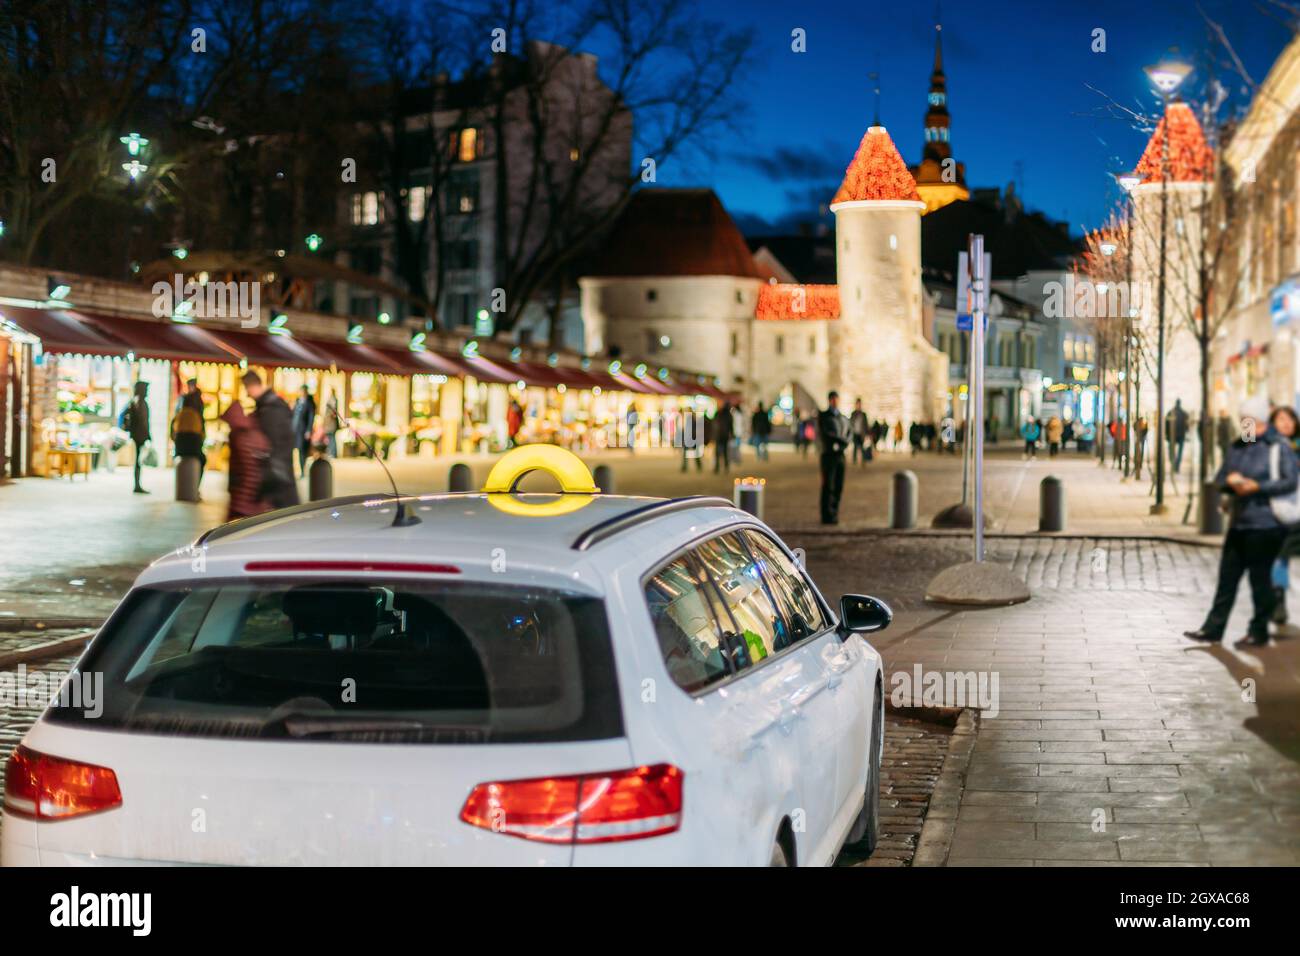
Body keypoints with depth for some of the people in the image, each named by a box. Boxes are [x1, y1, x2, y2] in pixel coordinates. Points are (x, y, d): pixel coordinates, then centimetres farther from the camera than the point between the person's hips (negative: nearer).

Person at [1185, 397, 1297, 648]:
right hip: (1238, 522, 6)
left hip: (1265, 524, -6)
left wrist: (1257, 486, -21)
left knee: (1260, 578, 1)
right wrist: (1230, 481, -8)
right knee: (1227, 576, 8)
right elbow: (1220, 478, 14)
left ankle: (1259, 632, 12)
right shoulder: (1237, 447, 13)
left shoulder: (1279, 447, -7)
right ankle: (1212, 629, 13)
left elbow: (1289, 482, -14)